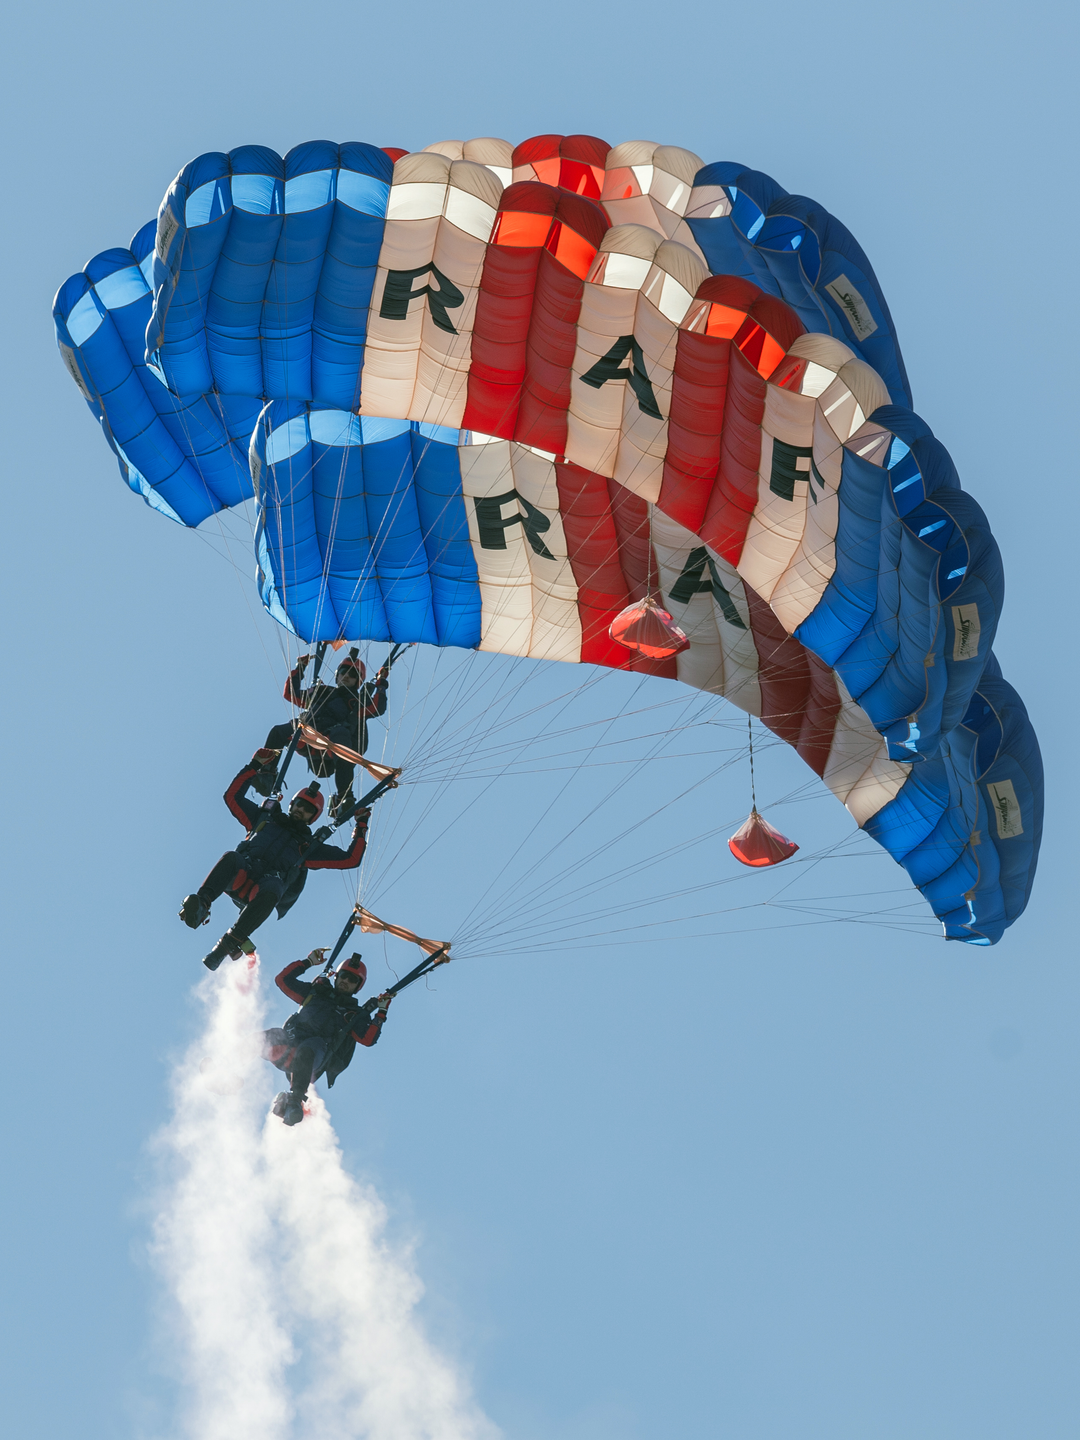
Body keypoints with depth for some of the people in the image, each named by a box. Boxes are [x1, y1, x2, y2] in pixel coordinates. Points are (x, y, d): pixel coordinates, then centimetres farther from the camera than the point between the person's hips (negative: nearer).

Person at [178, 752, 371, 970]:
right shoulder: (266, 818, 31)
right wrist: (255, 766, 27)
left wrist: (361, 826, 21)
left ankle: (227, 944, -50)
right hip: (239, 878, 1)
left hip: (269, 883, -1)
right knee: (231, 857, -36)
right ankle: (200, 907, -53)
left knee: (270, 892, -40)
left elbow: (351, 859, 24)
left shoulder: (309, 846, 28)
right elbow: (233, 796, 31)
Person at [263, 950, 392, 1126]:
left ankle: (294, 1099, -48)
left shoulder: (355, 1014, 21)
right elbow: (283, 980, 26)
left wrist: (381, 1013, 0)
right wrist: (307, 963, 23)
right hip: (289, 1042, 3)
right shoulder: (315, 992, 27)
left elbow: (368, 1039, 4)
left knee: (308, 1048, -41)